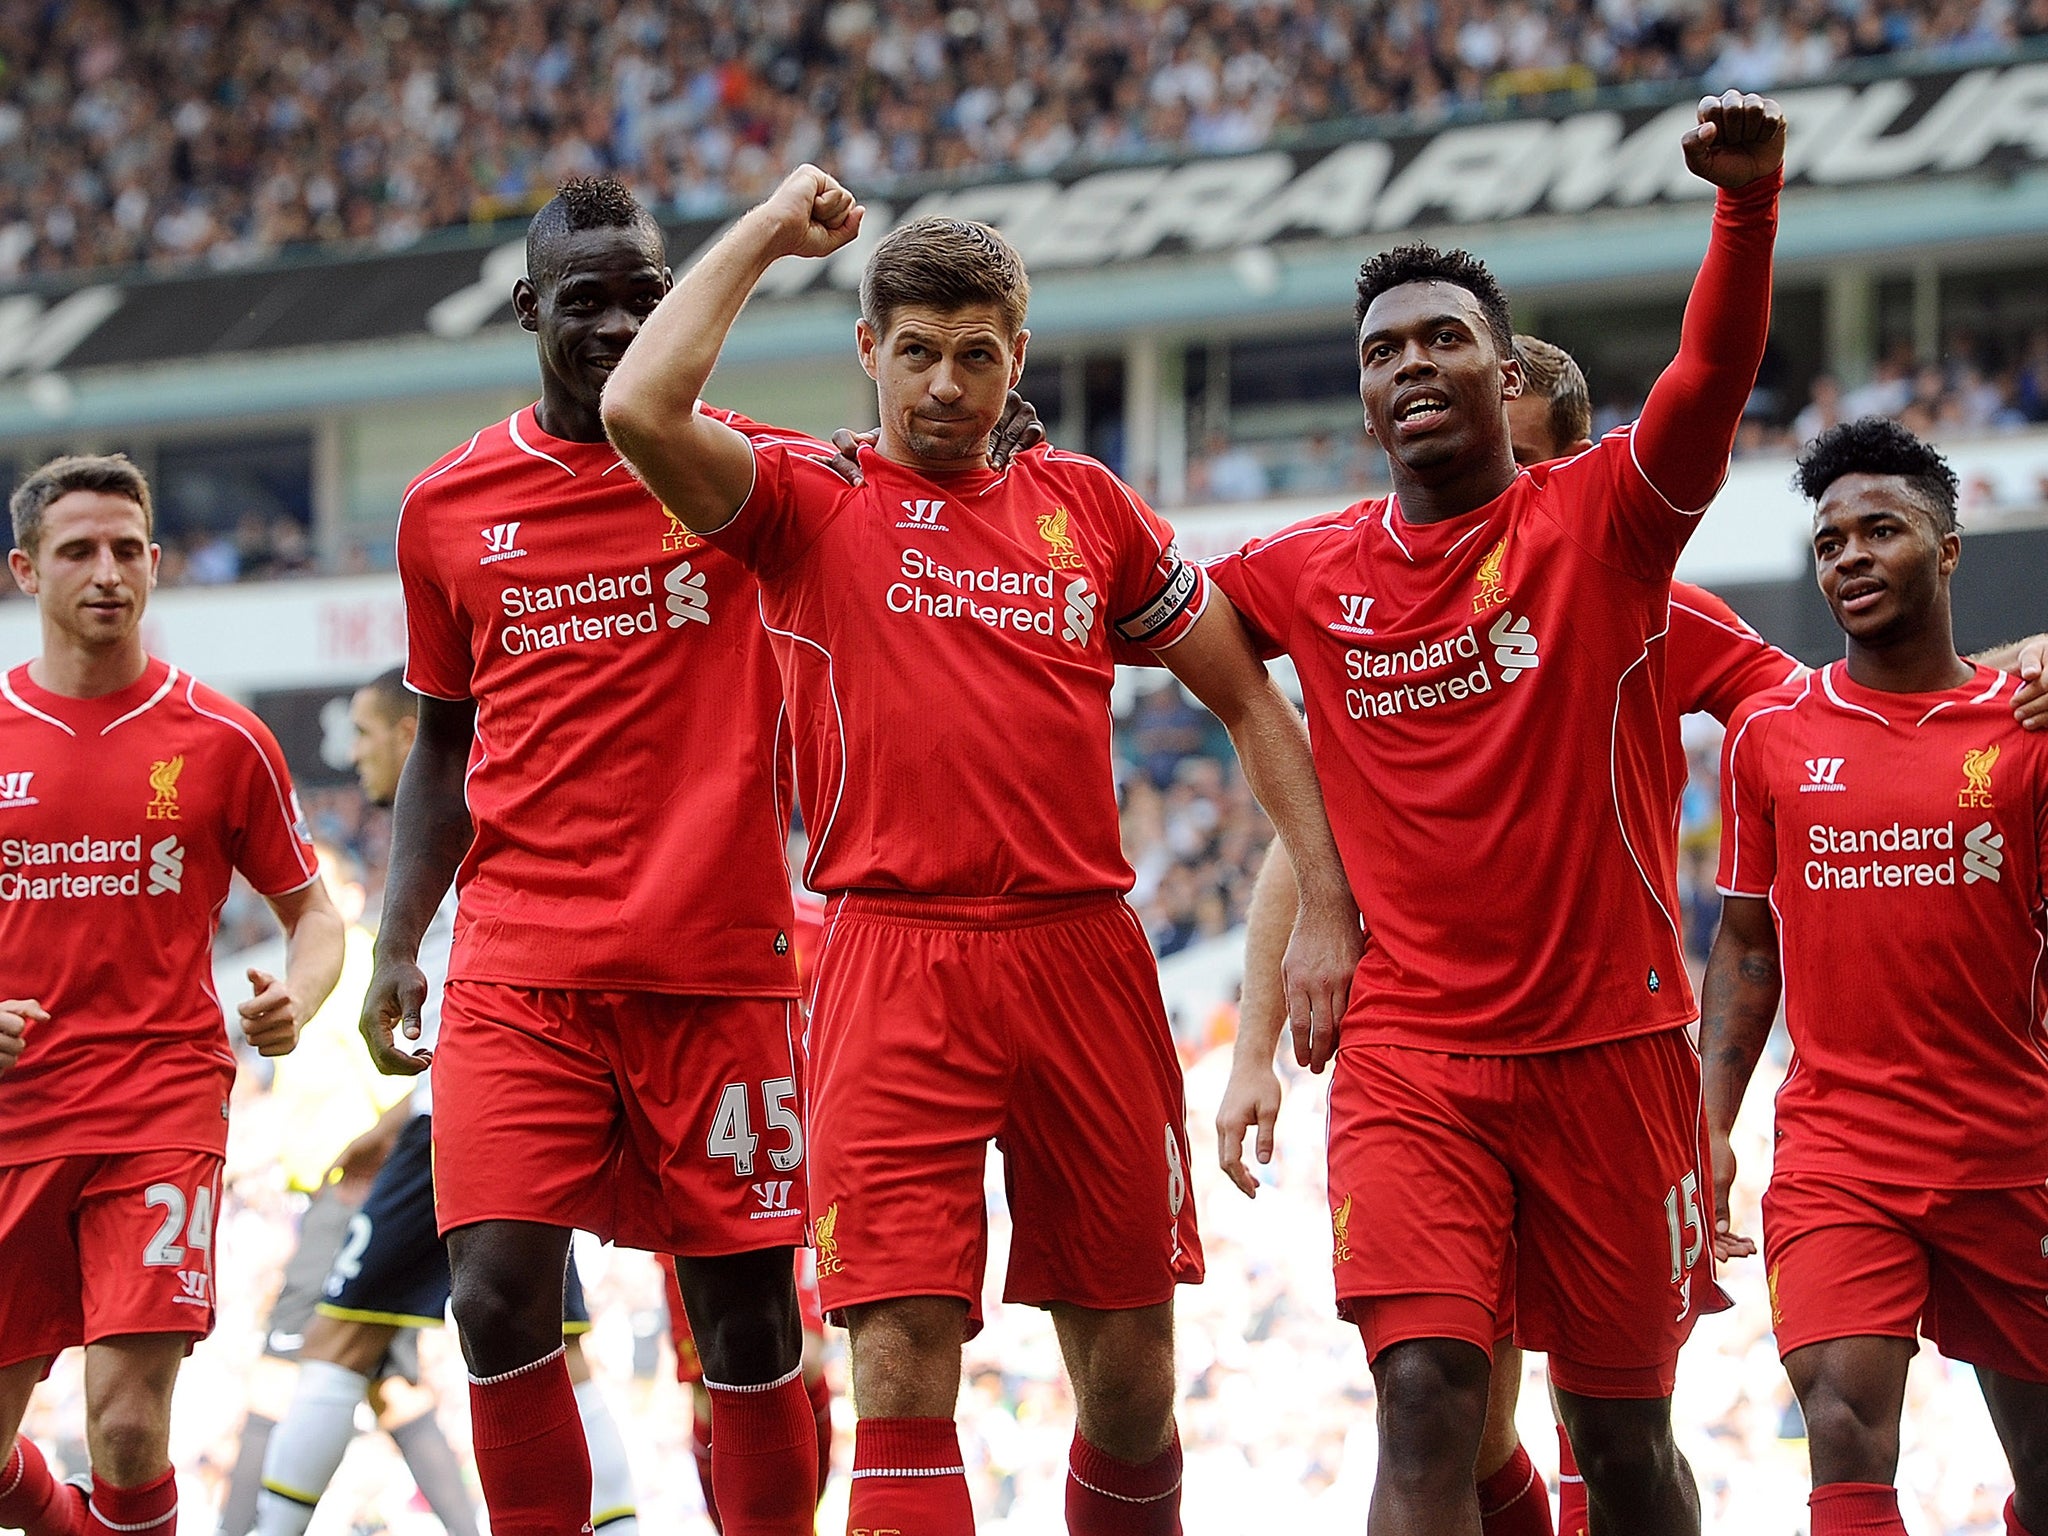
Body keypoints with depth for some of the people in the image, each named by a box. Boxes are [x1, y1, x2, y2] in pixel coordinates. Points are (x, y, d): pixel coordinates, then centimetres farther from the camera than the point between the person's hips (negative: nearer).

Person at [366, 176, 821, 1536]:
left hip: (720, 965, -1)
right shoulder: (449, 508, 10)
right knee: (499, 1300, -12)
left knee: (746, 1317, 2)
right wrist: (397, 942, 10)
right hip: (518, 968, 1)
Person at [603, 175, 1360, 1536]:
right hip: (895, 967, -3)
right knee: (902, 1373, -13)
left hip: (1083, 953, 3)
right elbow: (641, 412, -14)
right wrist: (771, 230, -3)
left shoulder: (1086, 505, 14)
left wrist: (1329, 910, 8)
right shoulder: (809, 509, 5)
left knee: (1130, 1381, 9)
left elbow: (1253, 700, 18)